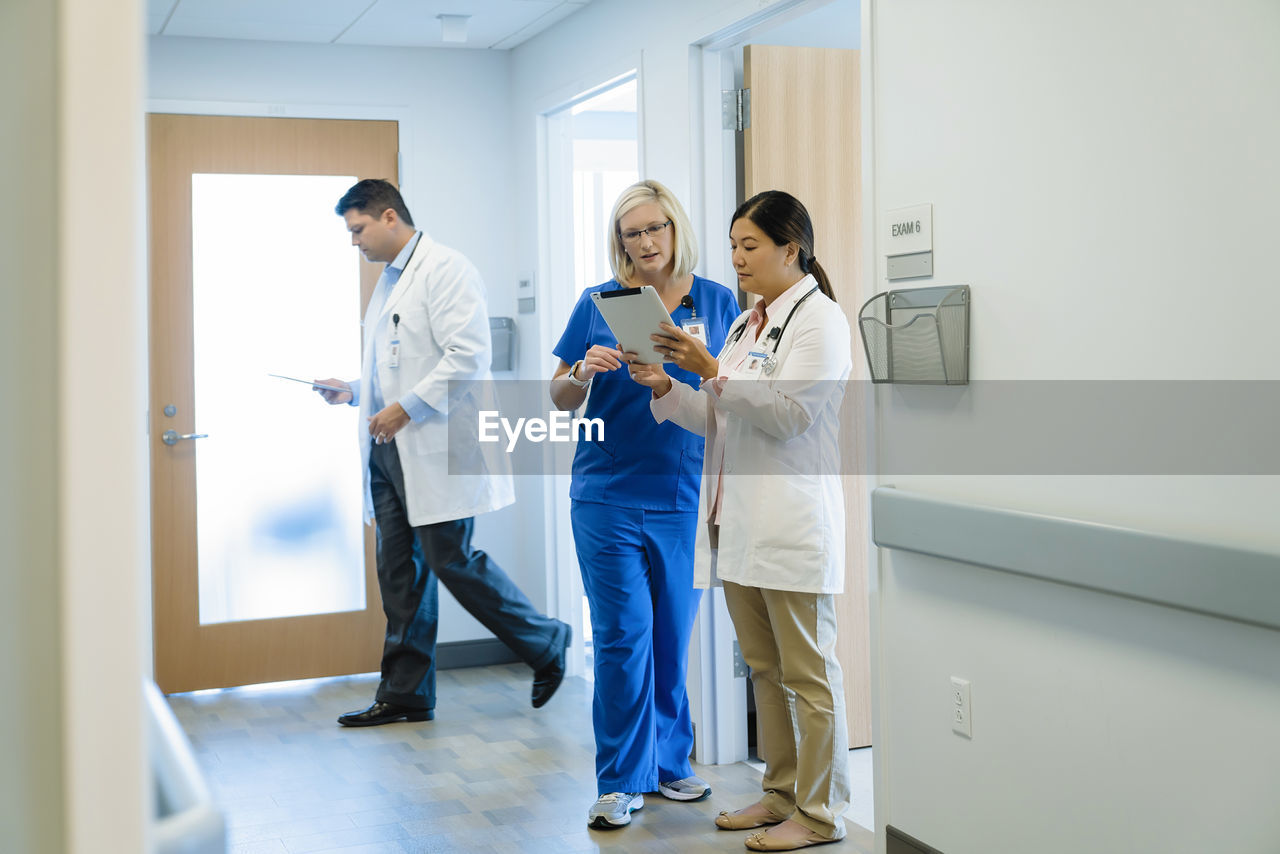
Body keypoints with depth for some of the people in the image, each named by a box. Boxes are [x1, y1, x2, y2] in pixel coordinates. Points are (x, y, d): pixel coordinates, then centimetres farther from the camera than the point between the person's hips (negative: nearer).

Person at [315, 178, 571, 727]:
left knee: (451, 559, -7)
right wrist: (353, 391, 12)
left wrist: (406, 407, -20)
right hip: (390, 450, 9)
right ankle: (405, 694, 16)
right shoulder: (388, 281, 20)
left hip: (437, 448, -9)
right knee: (399, 571, 9)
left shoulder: (445, 270, -9)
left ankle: (544, 644, 12)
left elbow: (469, 353, -20)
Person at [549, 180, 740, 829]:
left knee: (673, 635, 9)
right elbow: (560, 399, 6)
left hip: (682, 497, 2)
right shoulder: (599, 303, 3)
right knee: (624, 634, -2)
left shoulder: (715, 301, 6)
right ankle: (621, 782, 9)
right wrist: (585, 371, -16)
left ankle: (668, 763, 26)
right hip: (607, 494, -1)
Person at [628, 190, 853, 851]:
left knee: (808, 672, -1)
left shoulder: (820, 319, -6)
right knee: (764, 667, 15)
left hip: (793, 525, -9)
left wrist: (712, 372, -20)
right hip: (738, 521, 9)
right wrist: (664, 388, 4)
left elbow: (787, 414, -16)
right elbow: (720, 420, 19)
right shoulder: (746, 323, 19)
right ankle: (782, 792, 26)